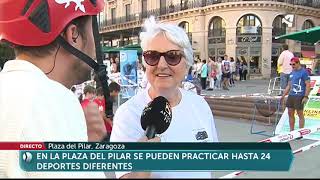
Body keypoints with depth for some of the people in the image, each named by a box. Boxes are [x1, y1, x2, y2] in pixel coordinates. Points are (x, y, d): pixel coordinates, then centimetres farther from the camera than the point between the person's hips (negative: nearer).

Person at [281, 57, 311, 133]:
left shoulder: (304, 72, -6)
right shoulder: (292, 73, 17)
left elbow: (308, 85, -10)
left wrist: (306, 97, -17)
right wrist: (283, 96, 18)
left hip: (299, 96, -7)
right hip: (291, 95, 7)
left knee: (300, 114, -1)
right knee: (290, 113, 8)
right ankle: (291, 131, 18)